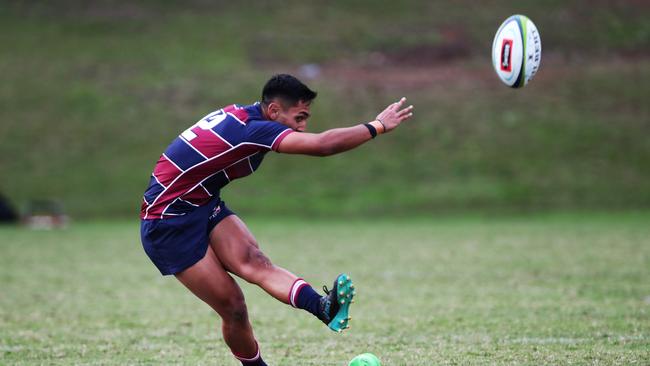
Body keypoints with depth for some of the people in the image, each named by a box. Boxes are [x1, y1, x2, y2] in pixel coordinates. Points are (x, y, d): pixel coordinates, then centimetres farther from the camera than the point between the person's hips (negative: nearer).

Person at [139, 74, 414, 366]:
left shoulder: (239, 115, 5)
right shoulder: (254, 129, -24)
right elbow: (324, 145, -30)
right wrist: (377, 127, -20)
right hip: (169, 224, -7)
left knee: (254, 261, -21)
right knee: (232, 306, -11)